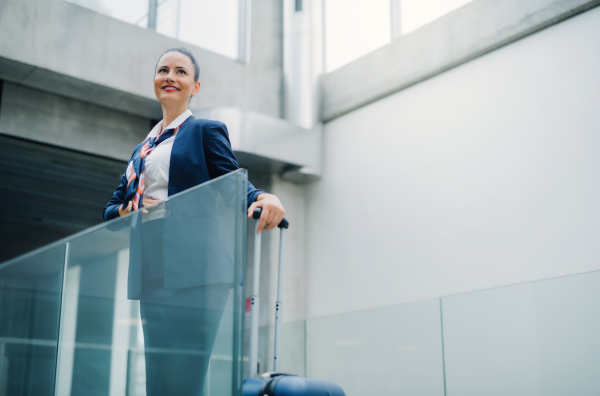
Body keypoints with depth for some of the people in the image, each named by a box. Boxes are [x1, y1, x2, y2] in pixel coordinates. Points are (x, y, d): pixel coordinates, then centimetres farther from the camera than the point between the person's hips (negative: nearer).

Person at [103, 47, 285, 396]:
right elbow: (112, 207, 25)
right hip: (154, 274, 7)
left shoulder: (206, 131, 6)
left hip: (192, 271, -7)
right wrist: (130, 208, 1)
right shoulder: (143, 149, 25)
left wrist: (266, 199, -27)